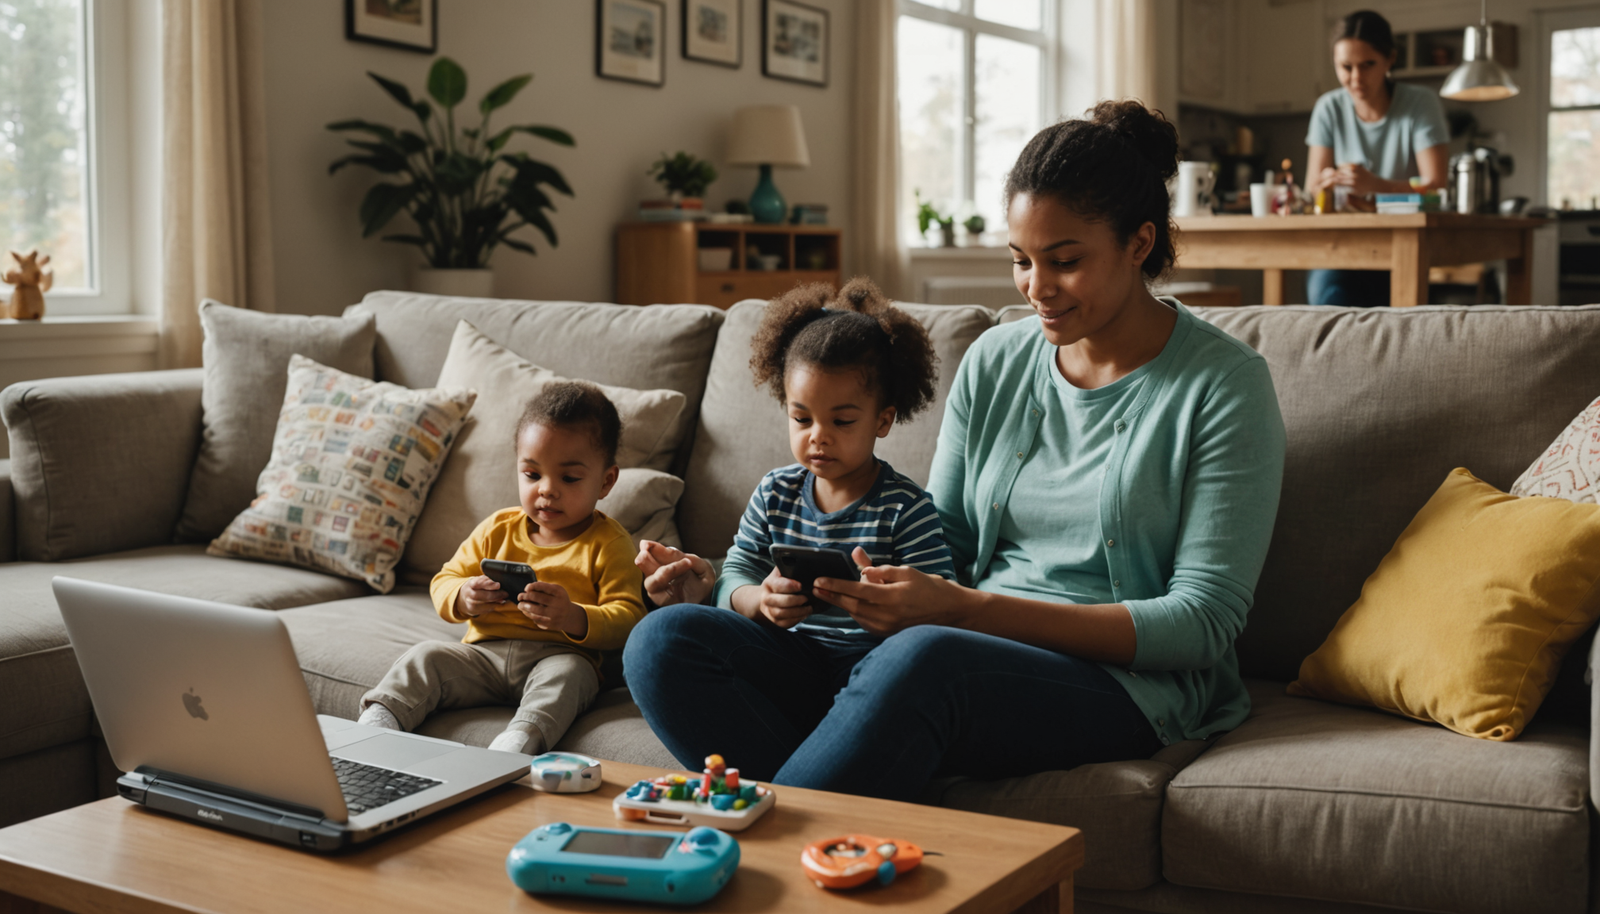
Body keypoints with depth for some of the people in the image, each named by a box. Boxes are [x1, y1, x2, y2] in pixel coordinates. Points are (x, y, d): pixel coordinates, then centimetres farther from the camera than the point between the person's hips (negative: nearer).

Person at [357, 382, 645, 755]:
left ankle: (519, 741, -54)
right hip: (485, 652, 4)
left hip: (560, 656, -4)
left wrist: (574, 619, -30)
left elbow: (627, 619, -9)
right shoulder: (498, 529, 12)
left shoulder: (609, 543, 1)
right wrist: (463, 598, -12)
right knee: (426, 656, -17)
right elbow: (443, 582, 14)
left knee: (565, 673, -36)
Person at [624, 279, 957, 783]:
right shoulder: (774, 494, 15)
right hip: (786, 662, 4)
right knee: (660, 635, -21)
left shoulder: (906, 509, 2)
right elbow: (735, 577, 9)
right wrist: (760, 601, -16)